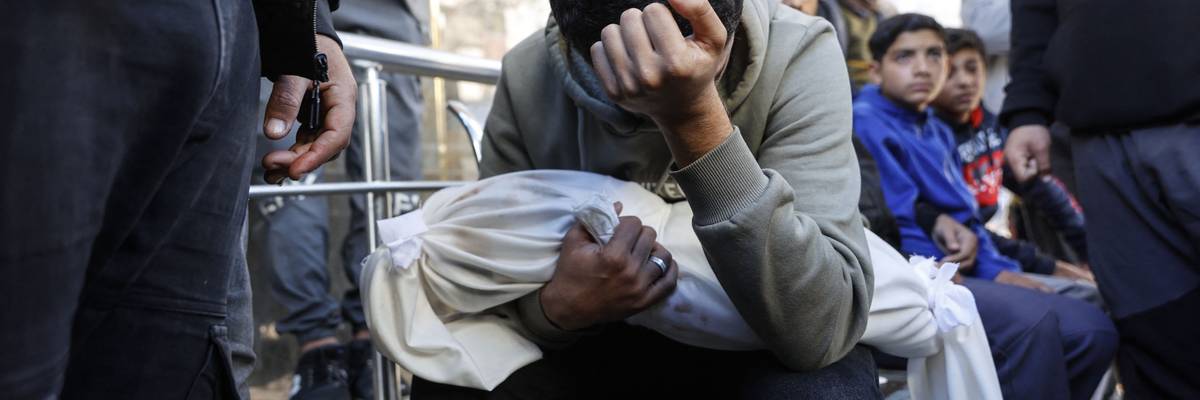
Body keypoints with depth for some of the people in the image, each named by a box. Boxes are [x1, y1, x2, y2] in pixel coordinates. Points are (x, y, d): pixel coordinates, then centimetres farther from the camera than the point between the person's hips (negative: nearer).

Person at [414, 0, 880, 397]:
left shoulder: (797, 53, -22)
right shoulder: (526, 76, -15)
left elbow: (819, 333, -32)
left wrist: (695, 121, -41)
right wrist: (555, 307, -30)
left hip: (753, 347, -1)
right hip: (608, 344, 2)